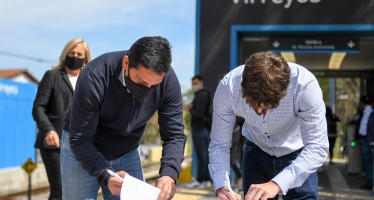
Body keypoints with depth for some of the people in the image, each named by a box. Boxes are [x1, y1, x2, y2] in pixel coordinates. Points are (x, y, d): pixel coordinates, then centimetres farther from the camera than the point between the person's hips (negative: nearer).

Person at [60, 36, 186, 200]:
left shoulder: (168, 79, -21)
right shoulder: (94, 77, -31)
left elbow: (174, 134, -16)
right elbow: (79, 139, -25)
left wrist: (169, 174, -35)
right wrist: (105, 176, -40)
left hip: (127, 153, 3)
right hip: (81, 149, -3)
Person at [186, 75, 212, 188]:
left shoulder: (201, 96, -13)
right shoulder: (205, 95, 19)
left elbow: (199, 113, -22)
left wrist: (190, 110, -5)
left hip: (199, 129, -10)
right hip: (205, 128, 10)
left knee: (201, 155, -8)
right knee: (205, 155, 9)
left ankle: (200, 180, -7)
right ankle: (206, 180, 11)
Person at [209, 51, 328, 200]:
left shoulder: (304, 85, -35)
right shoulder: (228, 87, -28)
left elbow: (317, 148, -35)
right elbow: (219, 144, -19)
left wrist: (277, 184, -46)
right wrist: (221, 186, -35)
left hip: (298, 154, -1)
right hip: (256, 152, 2)